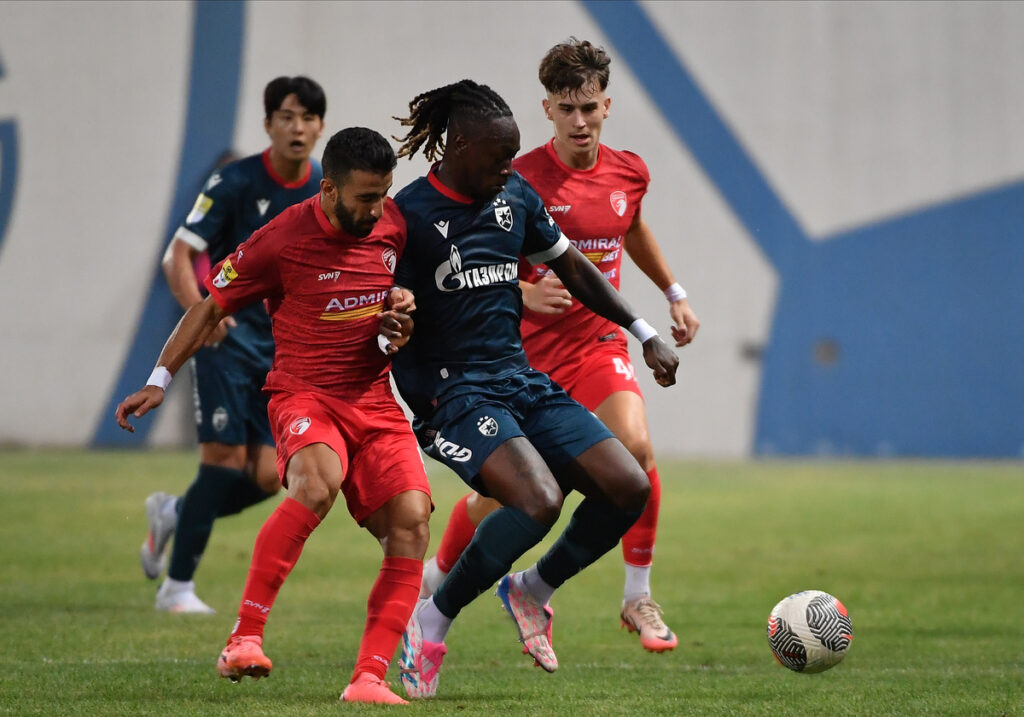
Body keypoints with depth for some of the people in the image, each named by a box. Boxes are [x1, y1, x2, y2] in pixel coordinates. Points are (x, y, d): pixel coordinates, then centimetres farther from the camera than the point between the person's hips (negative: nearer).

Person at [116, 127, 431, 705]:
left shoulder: (395, 225, 2)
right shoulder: (283, 240, -11)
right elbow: (212, 306, 1)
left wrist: (405, 312, 1)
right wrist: (160, 380, 1)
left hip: (375, 398, 5)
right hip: (303, 393, -5)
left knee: (411, 522, -15)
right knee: (318, 480, -36)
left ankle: (370, 678, -13)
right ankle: (245, 637, -33)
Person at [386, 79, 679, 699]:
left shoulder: (515, 195, 9)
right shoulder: (411, 214, -10)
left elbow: (571, 266, 22)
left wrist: (645, 332, 20)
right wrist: (423, 408, -21)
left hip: (522, 380, 7)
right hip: (455, 389, -7)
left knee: (629, 489, -6)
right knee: (539, 501, -30)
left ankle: (534, 591, 16)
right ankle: (431, 623, -12)